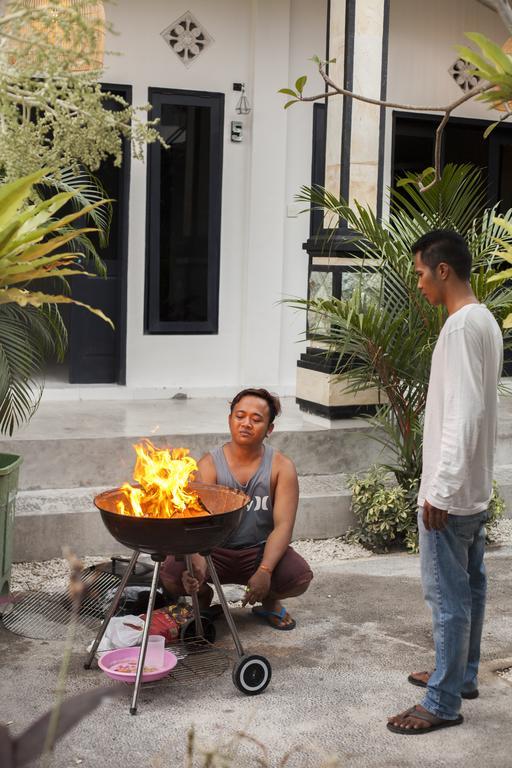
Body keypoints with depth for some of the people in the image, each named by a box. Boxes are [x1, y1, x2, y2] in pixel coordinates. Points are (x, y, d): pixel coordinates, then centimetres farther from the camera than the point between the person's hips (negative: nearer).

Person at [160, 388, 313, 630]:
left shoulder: (281, 467, -7)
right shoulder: (209, 465, -9)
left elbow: (283, 525, -15)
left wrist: (264, 571, -32)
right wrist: (197, 564, -41)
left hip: (260, 550, 0)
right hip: (215, 550, 0)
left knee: (300, 576, -30)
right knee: (170, 574, -28)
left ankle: (269, 601, 8)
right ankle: (203, 595, 10)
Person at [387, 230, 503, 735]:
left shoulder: (461, 326, -20)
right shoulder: (485, 321, 11)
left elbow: (463, 414, -25)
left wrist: (440, 488, -23)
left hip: (452, 490, -10)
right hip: (475, 485, 10)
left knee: (447, 594, -1)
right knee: (469, 585, 19)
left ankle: (443, 703, 8)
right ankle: (462, 675, 32)